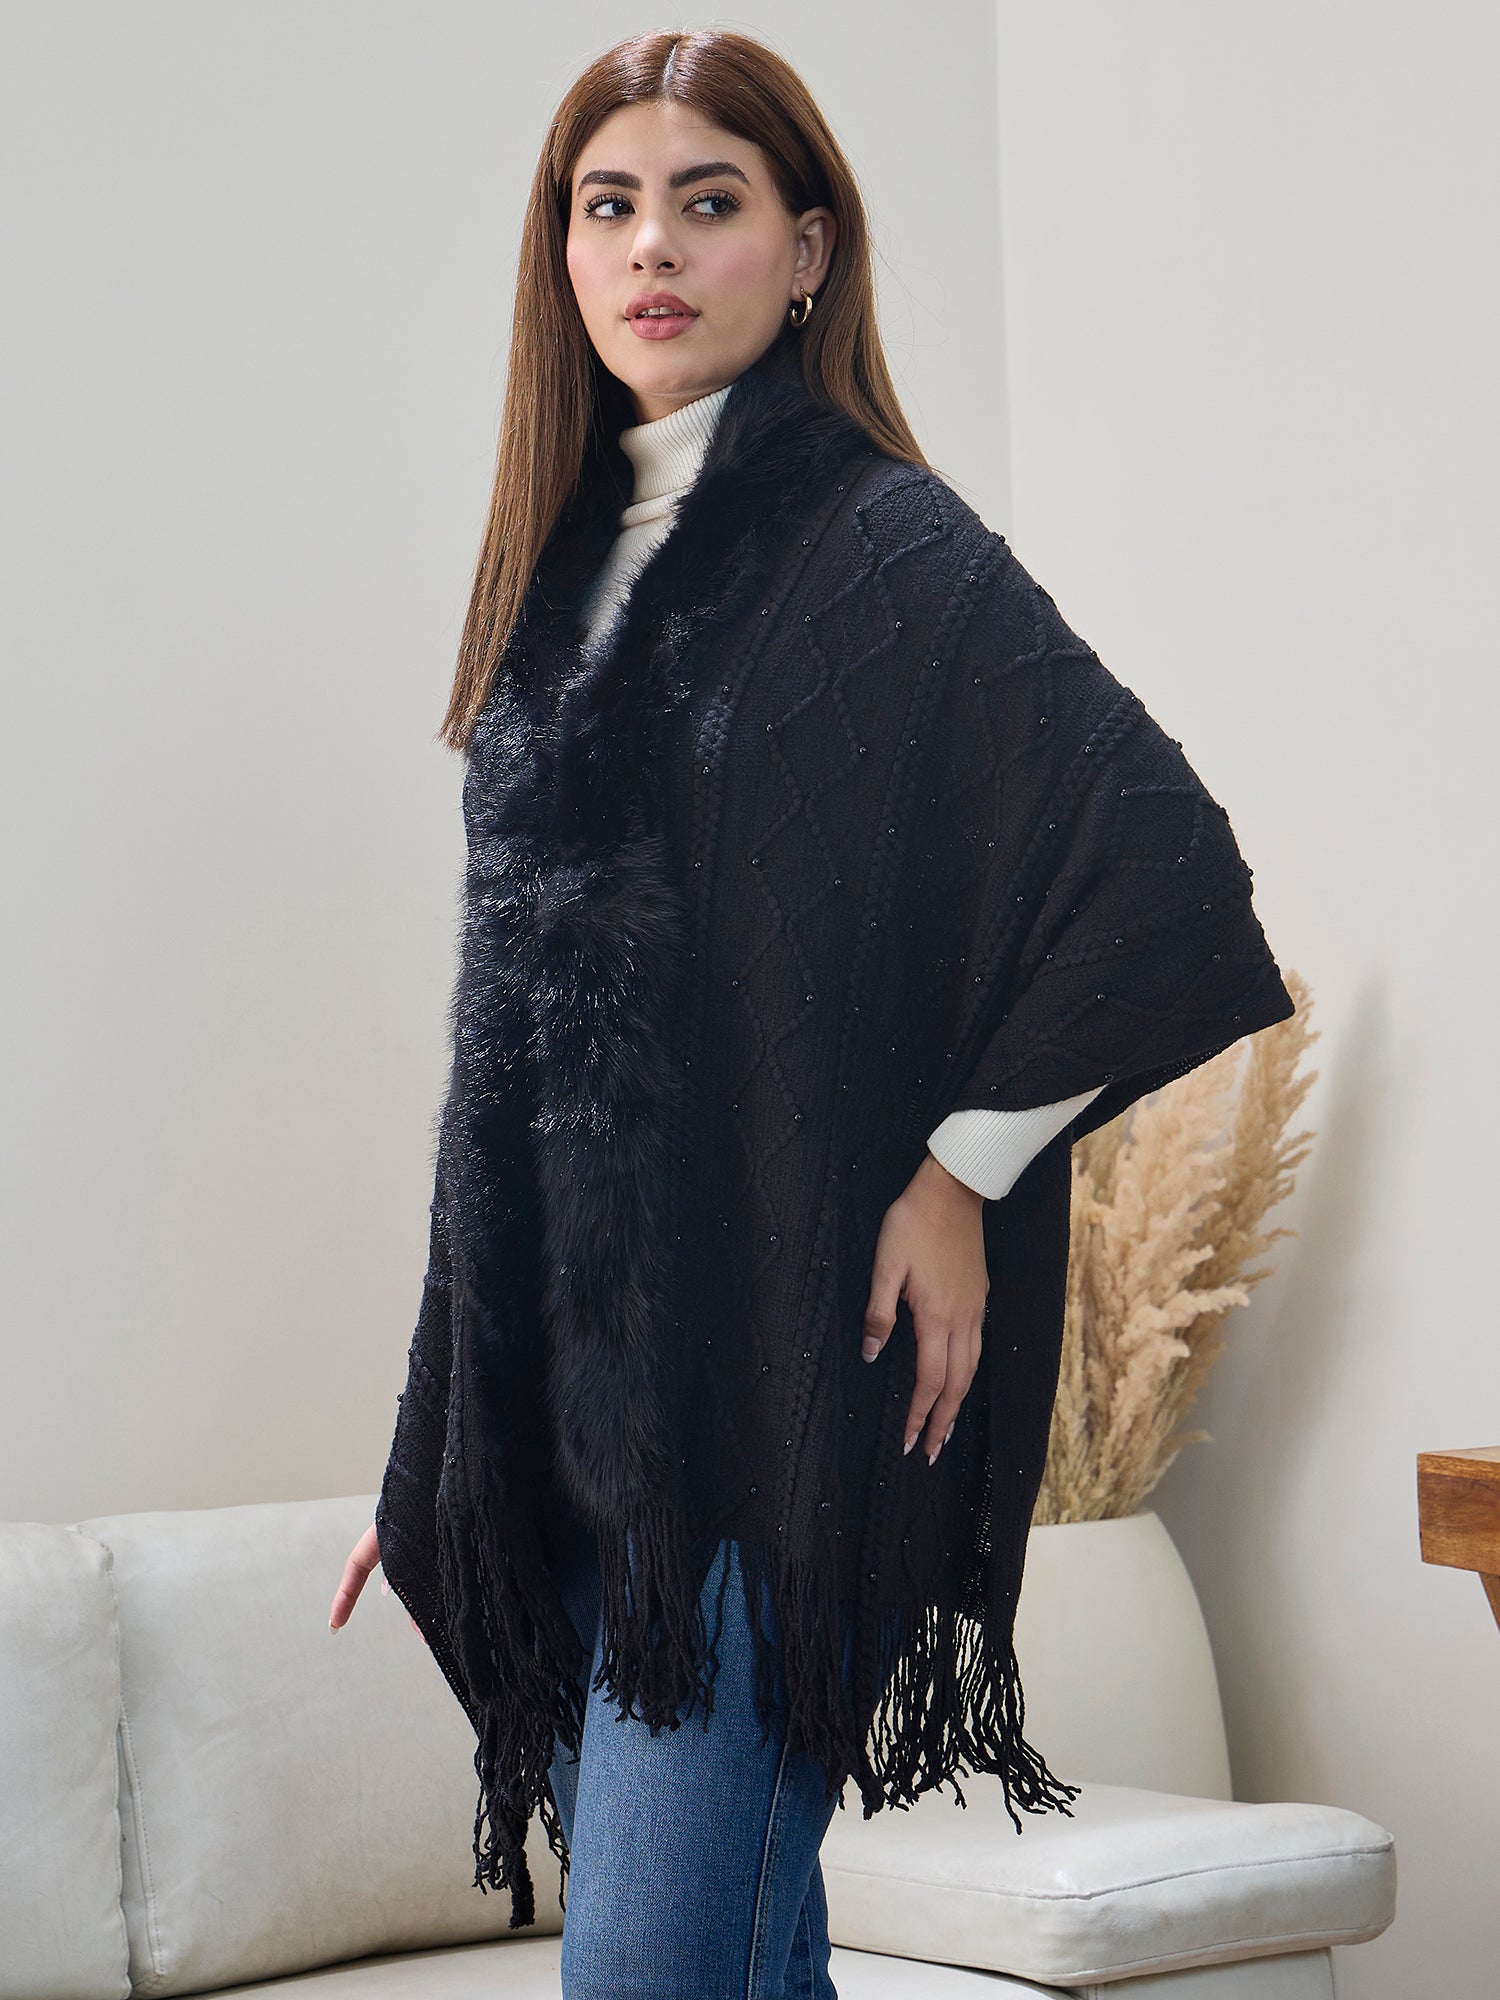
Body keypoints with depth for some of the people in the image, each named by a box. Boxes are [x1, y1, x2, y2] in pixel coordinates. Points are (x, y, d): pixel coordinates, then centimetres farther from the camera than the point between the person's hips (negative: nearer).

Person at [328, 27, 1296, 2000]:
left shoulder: (882, 545, -5)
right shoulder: (575, 566, 16)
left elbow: (1163, 860, -14)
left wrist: (965, 1169, -11)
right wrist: (437, 1451, 16)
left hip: (776, 1372, -7)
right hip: (555, 1385, 7)